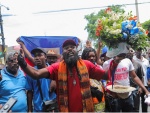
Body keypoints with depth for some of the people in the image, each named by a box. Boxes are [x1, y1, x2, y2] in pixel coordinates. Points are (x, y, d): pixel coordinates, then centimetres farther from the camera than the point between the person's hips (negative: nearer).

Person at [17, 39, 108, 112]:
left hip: (86, 109, 1)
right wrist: (23, 64, -33)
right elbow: (36, 74, -17)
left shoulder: (86, 65, 0)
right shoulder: (57, 67, -4)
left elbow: (106, 75, 6)